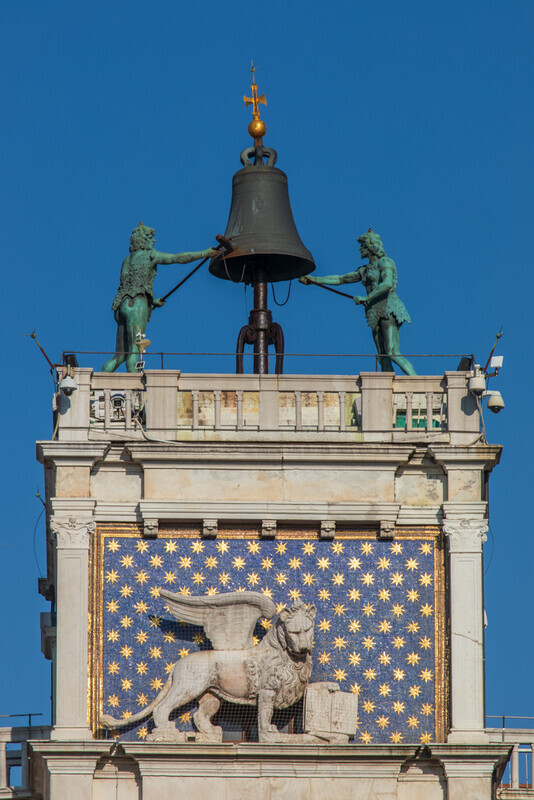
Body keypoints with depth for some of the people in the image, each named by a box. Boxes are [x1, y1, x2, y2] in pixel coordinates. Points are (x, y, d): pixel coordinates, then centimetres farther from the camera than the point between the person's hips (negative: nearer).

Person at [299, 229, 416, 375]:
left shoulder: (385, 262, -2)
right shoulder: (365, 270, 23)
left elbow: (387, 284, -20)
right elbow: (340, 279, 30)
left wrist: (365, 298, -15)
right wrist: (315, 280, 29)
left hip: (389, 310, -9)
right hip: (376, 315, 9)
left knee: (393, 354, -21)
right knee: (383, 358, 0)